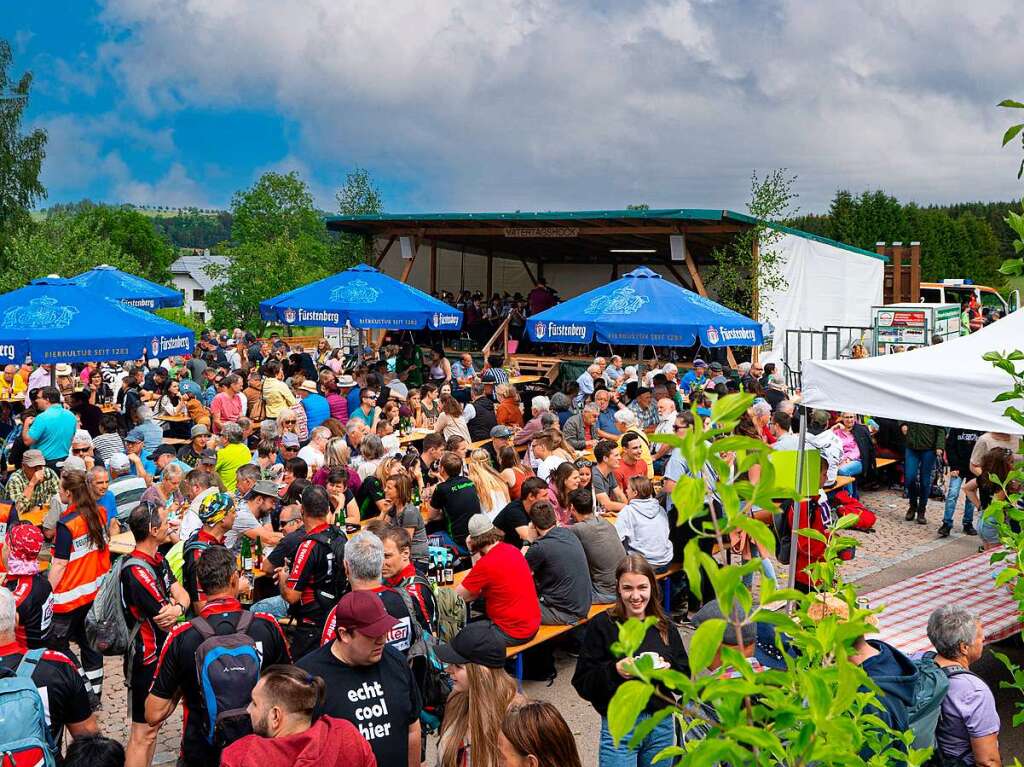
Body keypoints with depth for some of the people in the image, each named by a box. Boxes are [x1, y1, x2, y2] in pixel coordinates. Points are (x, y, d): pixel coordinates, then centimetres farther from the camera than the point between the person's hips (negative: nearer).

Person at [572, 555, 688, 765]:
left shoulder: (664, 627, 5)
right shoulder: (601, 626, -8)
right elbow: (582, 685, -8)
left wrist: (669, 668, -12)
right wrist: (614, 671, -24)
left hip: (661, 725, 4)